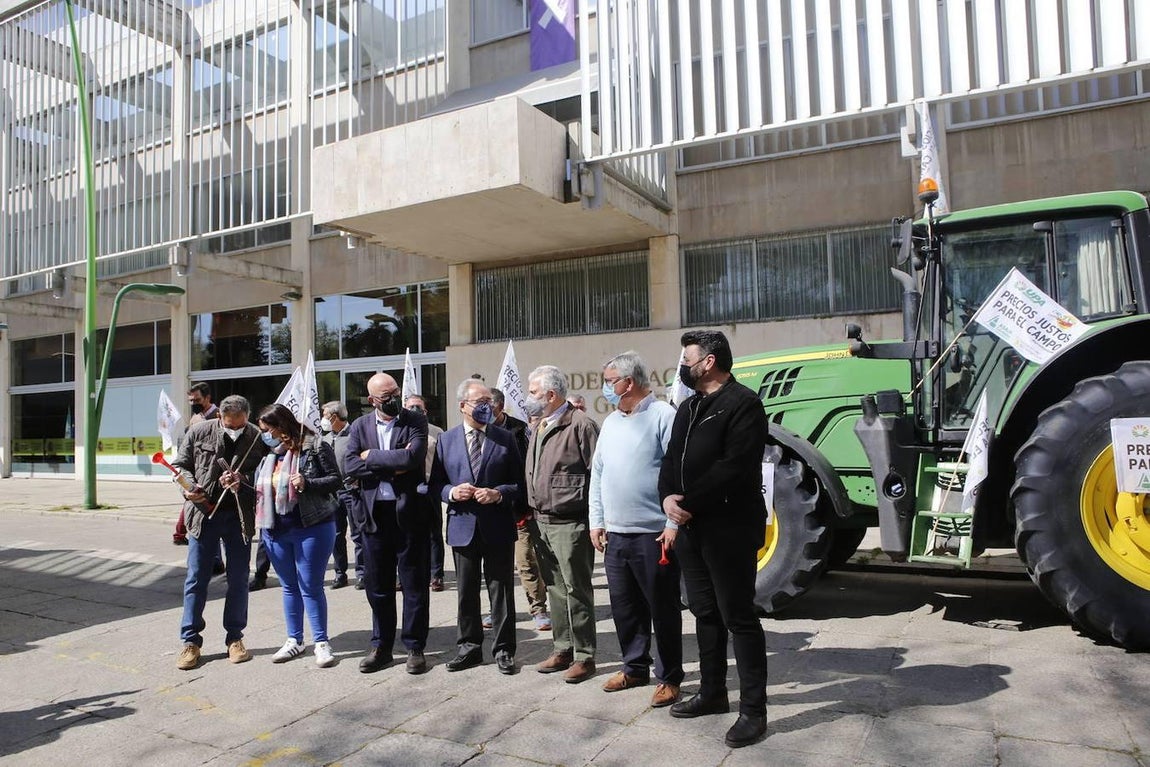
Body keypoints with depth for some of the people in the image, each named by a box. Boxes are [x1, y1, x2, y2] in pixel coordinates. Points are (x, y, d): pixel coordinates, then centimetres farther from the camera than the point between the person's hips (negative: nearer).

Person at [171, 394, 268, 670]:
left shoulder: (256, 438, -7)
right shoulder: (199, 432, -5)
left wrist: (242, 480, -20)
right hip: (203, 512, 0)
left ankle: (235, 638, 21)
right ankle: (190, 641, 15)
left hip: (239, 515, 0)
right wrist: (189, 487, -12)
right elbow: (180, 464, 6)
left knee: (238, 579, 8)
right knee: (196, 578, 5)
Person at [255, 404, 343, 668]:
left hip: (312, 528, -6)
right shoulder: (268, 454, 9)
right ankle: (294, 640, 28)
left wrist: (307, 483, -23)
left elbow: (336, 480, -10)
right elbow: (260, 488, 18)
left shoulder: (315, 447, -9)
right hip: (276, 531, 6)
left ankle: (321, 643, 12)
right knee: (289, 586, 15)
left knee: (311, 587, 0)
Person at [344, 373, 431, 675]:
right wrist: (392, 466, -14)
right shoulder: (360, 426, 6)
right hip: (375, 514, 3)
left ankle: (414, 647, 20)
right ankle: (381, 646, 28)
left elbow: (413, 457, -20)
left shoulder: (415, 421, -3)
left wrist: (372, 456, -11)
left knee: (415, 584, 6)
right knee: (377, 585, 13)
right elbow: (350, 466, -6)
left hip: (409, 512, -3)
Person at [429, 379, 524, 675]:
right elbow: (435, 484, 7)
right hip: (463, 526, 2)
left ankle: (503, 649, 19)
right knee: (466, 592, 12)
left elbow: (520, 483, 2)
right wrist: (452, 492, -13)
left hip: (498, 527, -1)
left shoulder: (505, 439, 2)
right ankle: (469, 646, 27)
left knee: (501, 591, 6)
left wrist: (499, 493, -16)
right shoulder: (446, 440, 5)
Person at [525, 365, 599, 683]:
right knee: (555, 589, 15)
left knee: (576, 590, 1)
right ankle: (563, 649, 27)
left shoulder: (580, 425, -11)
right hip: (542, 523, 8)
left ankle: (584, 656, 12)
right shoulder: (540, 429, 15)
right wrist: (532, 513, 15)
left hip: (569, 523, -8)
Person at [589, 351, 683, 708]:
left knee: (662, 608, 5)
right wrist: (596, 521, 13)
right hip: (615, 534, 7)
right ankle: (634, 668, 32)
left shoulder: (663, 416, -9)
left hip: (654, 534, -7)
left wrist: (673, 524, -17)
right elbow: (598, 474, 17)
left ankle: (668, 678, 19)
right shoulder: (610, 422, 14)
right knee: (624, 607, 16)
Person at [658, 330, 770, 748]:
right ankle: (712, 693, 32)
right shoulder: (689, 407, 16)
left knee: (738, 617, -1)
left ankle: (753, 710, 11)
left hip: (729, 529, -8)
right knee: (705, 613, 17)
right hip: (691, 527, 9)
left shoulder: (743, 403, -12)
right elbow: (671, 459, 13)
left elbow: (734, 468, -21)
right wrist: (668, 497, -7)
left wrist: (688, 503, -18)